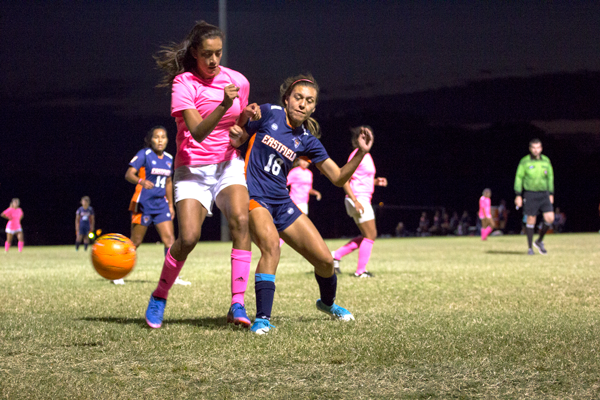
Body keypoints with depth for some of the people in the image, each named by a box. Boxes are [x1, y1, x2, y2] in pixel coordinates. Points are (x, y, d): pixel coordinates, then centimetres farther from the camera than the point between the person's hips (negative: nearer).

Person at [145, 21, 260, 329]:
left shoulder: (238, 81, 2)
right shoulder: (184, 83, -11)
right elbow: (197, 131, -23)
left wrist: (247, 116, -7)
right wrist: (223, 106, -38)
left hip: (228, 164, 3)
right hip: (192, 168, -3)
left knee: (241, 220, -24)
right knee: (188, 237, -17)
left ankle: (237, 304, -23)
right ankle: (159, 297, 9)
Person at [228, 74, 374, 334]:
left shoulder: (307, 141, 6)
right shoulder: (268, 114, -4)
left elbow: (338, 178, 6)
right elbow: (236, 140, 5)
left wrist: (361, 153, -7)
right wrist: (237, 133, -19)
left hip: (281, 202, 5)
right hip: (253, 196, -5)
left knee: (324, 259, 2)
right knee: (271, 244, -34)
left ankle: (327, 303, 35)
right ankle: (262, 319, -30)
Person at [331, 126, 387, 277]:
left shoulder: (365, 155, 16)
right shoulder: (357, 155, -13)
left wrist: (375, 181, 10)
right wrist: (355, 201, -24)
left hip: (363, 200, 10)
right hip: (359, 199, -10)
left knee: (367, 236, 12)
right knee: (370, 235, -5)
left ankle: (336, 255, 12)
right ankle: (360, 270, 1)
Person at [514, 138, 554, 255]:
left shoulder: (546, 161, 6)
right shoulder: (524, 161, -3)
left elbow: (550, 177, 15)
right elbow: (519, 178, -1)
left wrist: (551, 194, 13)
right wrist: (518, 195, -5)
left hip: (544, 194, 3)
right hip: (530, 194, -3)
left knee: (550, 218, -8)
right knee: (531, 220, -2)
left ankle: (539, 241, 13)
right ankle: (530, 248, 9)